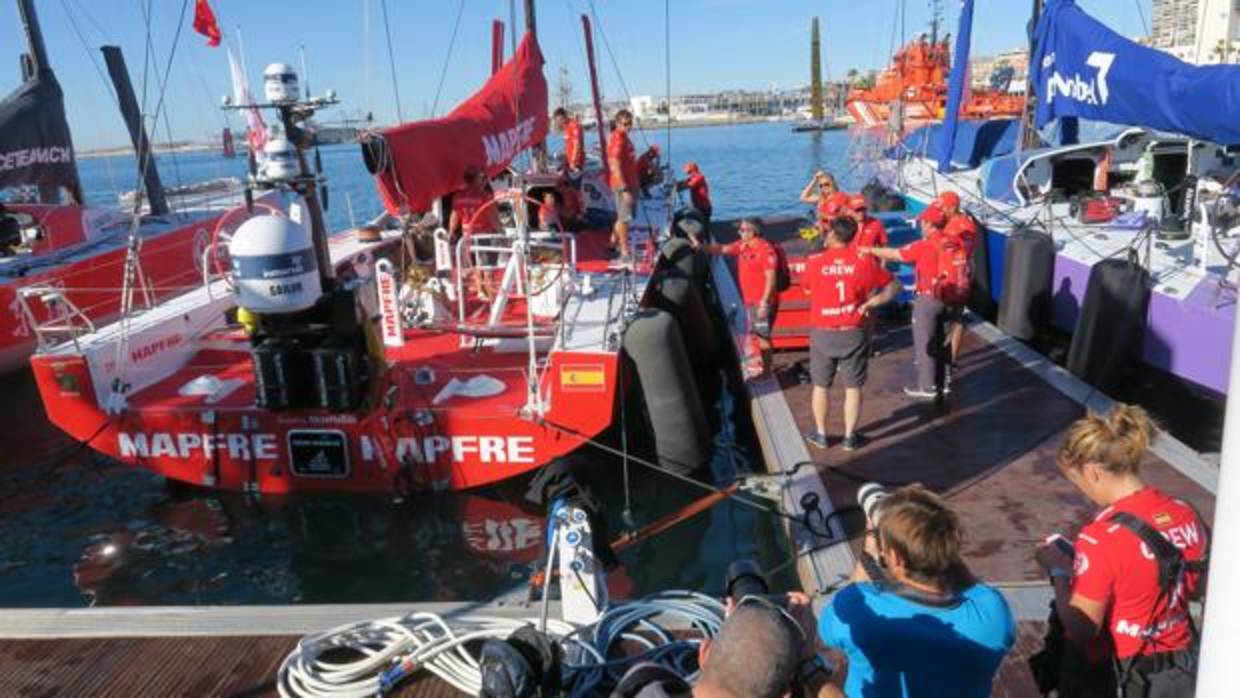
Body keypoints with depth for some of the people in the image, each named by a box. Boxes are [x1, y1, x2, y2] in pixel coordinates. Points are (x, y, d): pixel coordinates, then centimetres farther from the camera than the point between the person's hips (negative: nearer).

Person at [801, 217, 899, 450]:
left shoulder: (815, 262, -8)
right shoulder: (864, 262, -6)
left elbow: (807, 289, 10)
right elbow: (894, 287, 3)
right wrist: (872, 302, -2)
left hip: (823, 334, 0)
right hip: (854, 334, 0)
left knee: (820, 386, 15)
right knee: (853, 387, 11)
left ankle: (821, 434, 24)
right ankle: (850, 436, 17)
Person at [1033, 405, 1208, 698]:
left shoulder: (1101, 537, -27)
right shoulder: (1186, 515, -6)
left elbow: (1079, 632, -23)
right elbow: (1198, 589, 11)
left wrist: (1058, 572, -9)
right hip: (1183, 669, 6)